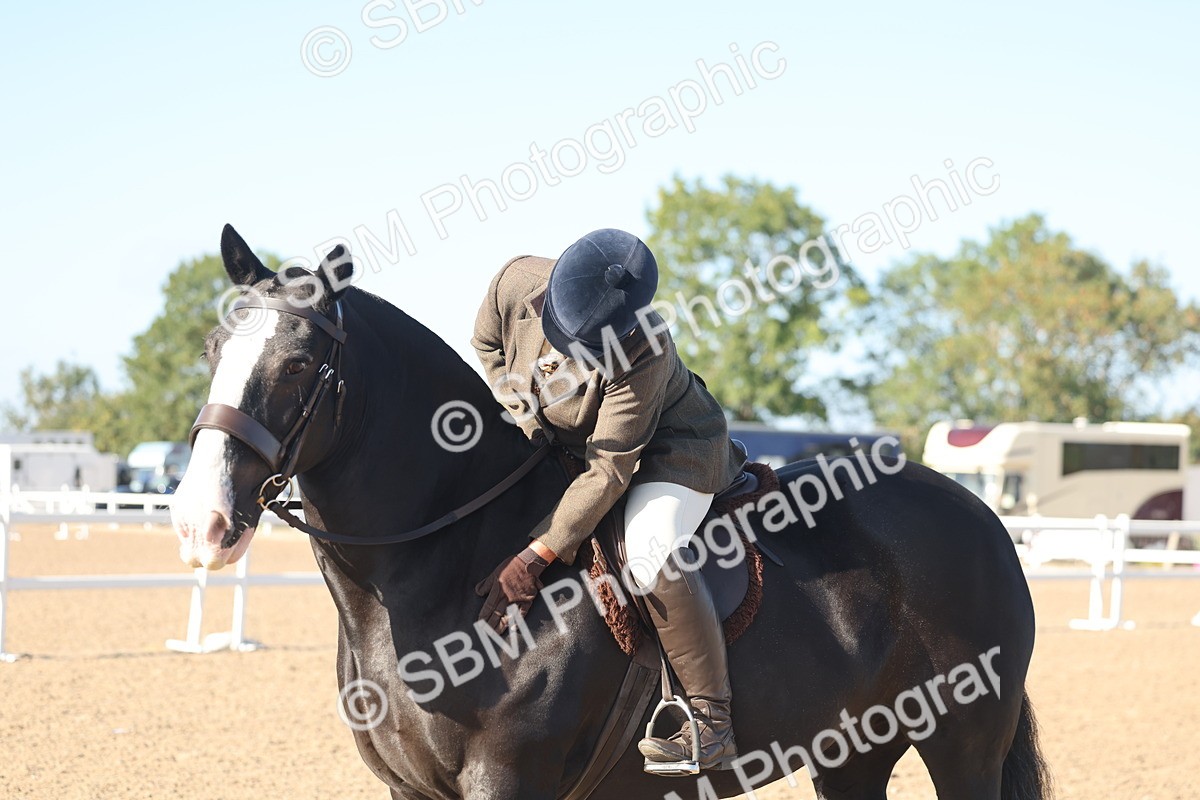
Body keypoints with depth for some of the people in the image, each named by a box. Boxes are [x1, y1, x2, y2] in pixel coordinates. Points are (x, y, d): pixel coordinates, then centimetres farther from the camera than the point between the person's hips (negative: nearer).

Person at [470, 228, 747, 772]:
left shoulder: (642, 352, -38)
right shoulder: (517, 283, -25)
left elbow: (608, 474, -36)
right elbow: (487, 345, 1)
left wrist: (533, 558, -38)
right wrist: (529, 421, -11)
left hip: (670, 449, -7)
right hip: (560, 445, 7)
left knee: (649, 553, -32)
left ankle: (712, 722, -25)